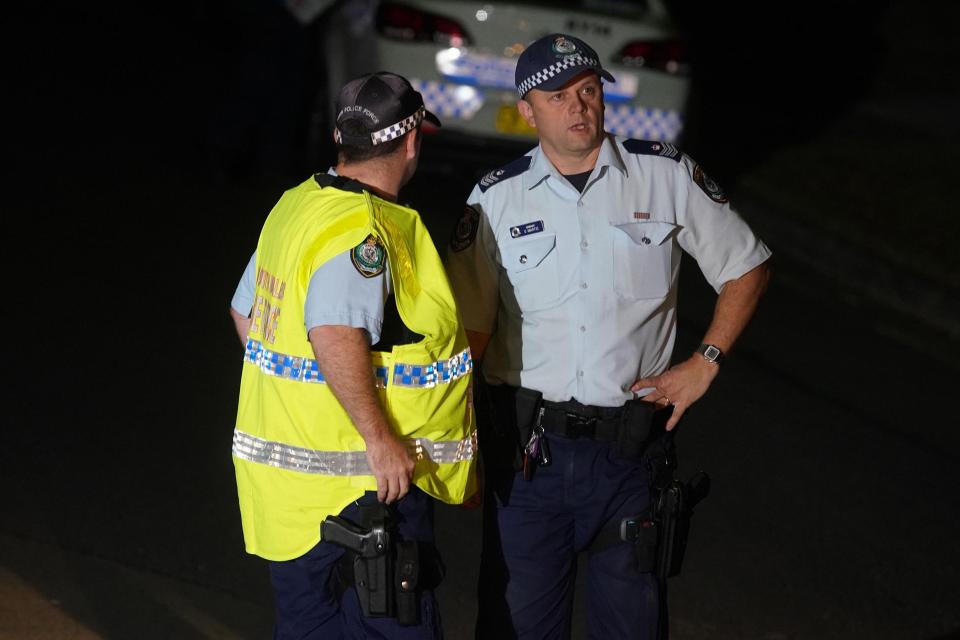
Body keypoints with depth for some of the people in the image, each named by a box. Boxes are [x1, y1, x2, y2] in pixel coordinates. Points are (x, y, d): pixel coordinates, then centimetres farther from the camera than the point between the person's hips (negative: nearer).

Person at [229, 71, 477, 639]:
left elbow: (246, 314, 19)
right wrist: (381, 438, -27)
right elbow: (337, 337, -32)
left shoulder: (297, 206, 10)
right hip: (361, 485, -9)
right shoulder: (366, 230, -19)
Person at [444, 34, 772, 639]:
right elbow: (471, 327, 6)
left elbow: (746, 268, 11)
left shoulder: (667, 175, 1)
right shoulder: (496, 199, 3)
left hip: (628, 440, 0)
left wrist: (705, 363, 1)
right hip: (526, 444, 0)